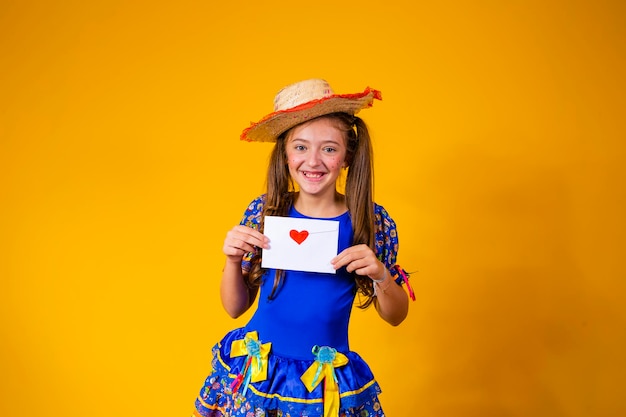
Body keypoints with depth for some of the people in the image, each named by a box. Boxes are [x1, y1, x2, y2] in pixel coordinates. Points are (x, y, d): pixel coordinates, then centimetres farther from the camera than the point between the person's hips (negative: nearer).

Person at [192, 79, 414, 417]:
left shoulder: (373, 222, -11)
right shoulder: (263, 212, -8)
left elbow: (396, 317, -1)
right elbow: (235, 307, 0)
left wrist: (380, 274, -20)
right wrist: (233, 261, -18)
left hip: (328, 385, -1)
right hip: (253, 372, 2)